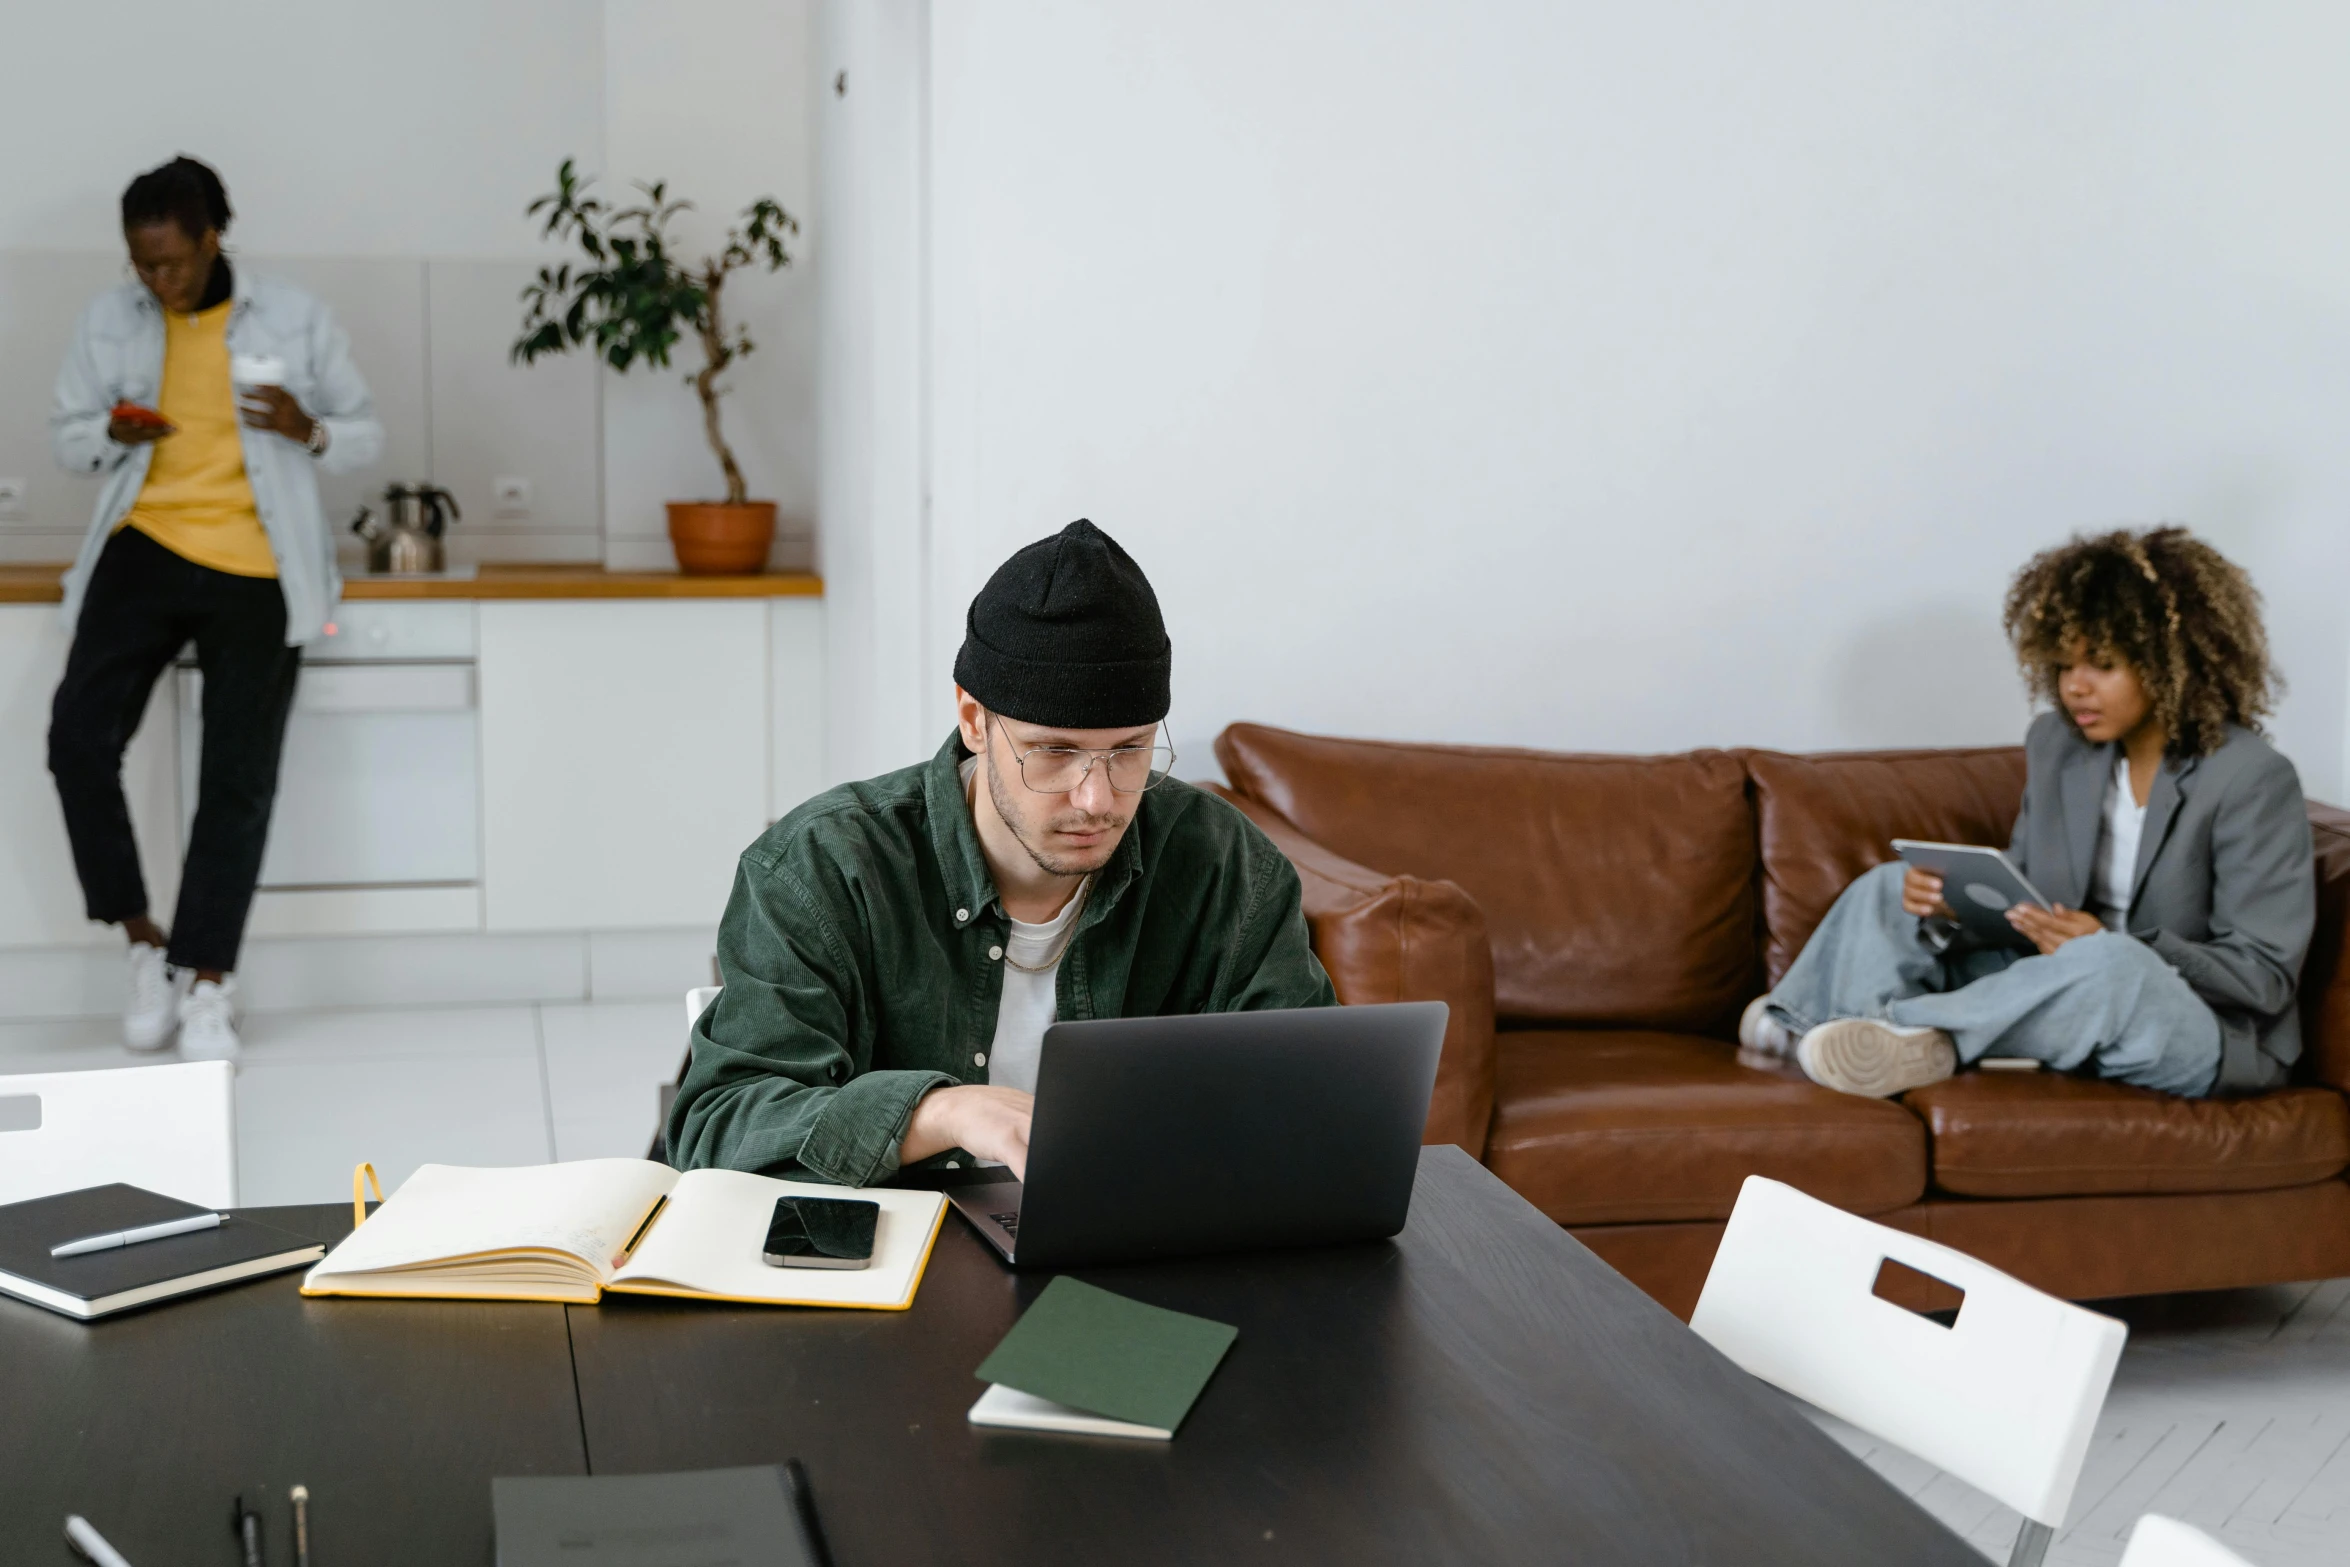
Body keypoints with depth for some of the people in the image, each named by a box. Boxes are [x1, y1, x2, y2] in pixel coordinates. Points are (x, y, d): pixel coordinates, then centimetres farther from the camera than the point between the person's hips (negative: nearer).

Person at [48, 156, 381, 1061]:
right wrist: (111, 436, -10)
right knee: (79, 736, -17)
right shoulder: (108, 323, 5)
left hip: (256, 572, -1)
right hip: (146, 548, 1)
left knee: (237, 778, -1)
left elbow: (366, 436, 7)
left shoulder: (292, 321, 1)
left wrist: (311, 432, -16)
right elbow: (65, 439, 13)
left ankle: (207, 983, 11)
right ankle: (143, 941, 2)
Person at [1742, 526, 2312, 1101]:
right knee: (1889, 887, 1)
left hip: (2210, 1037, -7)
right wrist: (1954, 908, -13)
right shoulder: (2055, 746, 8)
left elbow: (2264, 976, -15)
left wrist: (2109, 944, -29)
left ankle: (1925, 1038, -28)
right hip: (2068, 987, 7)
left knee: (2110, 964, -40)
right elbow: (2020, 903, 11)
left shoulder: (2252, 781, -13)